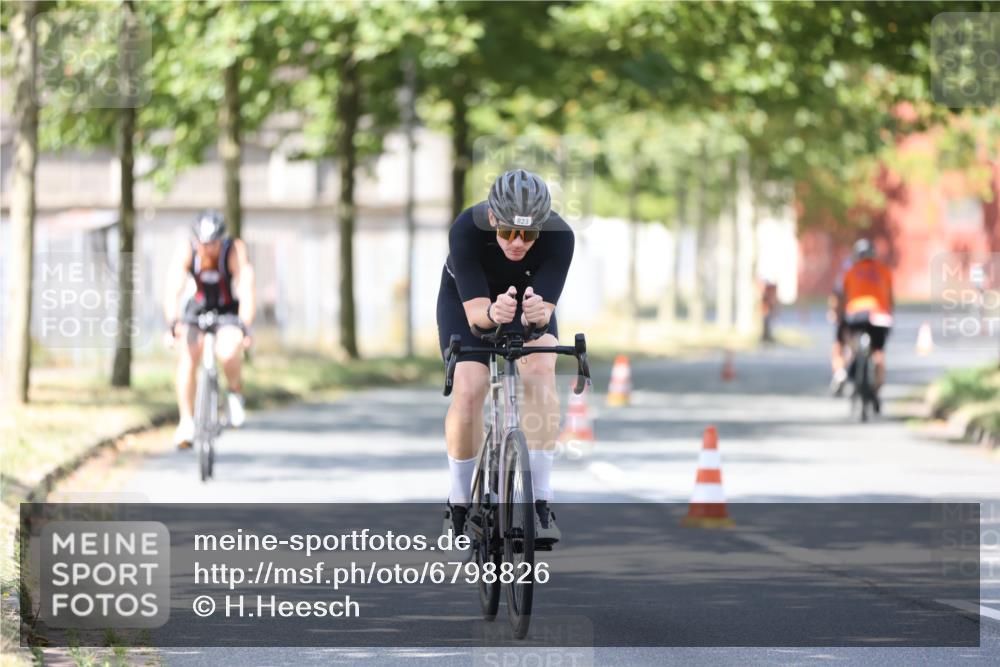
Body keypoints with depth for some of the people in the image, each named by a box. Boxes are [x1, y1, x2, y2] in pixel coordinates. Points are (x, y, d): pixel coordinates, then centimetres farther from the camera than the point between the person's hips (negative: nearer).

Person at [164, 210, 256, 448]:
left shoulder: (235, 251, -27)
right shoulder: (185, 252, -23)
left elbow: (247, 292, -35)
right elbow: (173, 292, -32)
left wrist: (245, 328, -49)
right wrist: (174, 324, -48)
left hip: (229, 310, -2)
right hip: (198, 308, 2)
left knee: (228, 353, -30)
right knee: (187, 357, -22)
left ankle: (235, 392, 0)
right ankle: (186, 422, -15)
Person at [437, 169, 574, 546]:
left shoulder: (559, 236, -34)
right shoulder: (466, 231, -37)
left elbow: (546, 312, -38)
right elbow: (474, 311, -39)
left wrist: (537, 312, -61)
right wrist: (492, 313, -62)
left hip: (530, 296, 1)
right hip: (467, 299, -1)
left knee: (540, 372, -26)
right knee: (468, 389, -21)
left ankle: (540, 502, -23)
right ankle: (459, 503, 0)